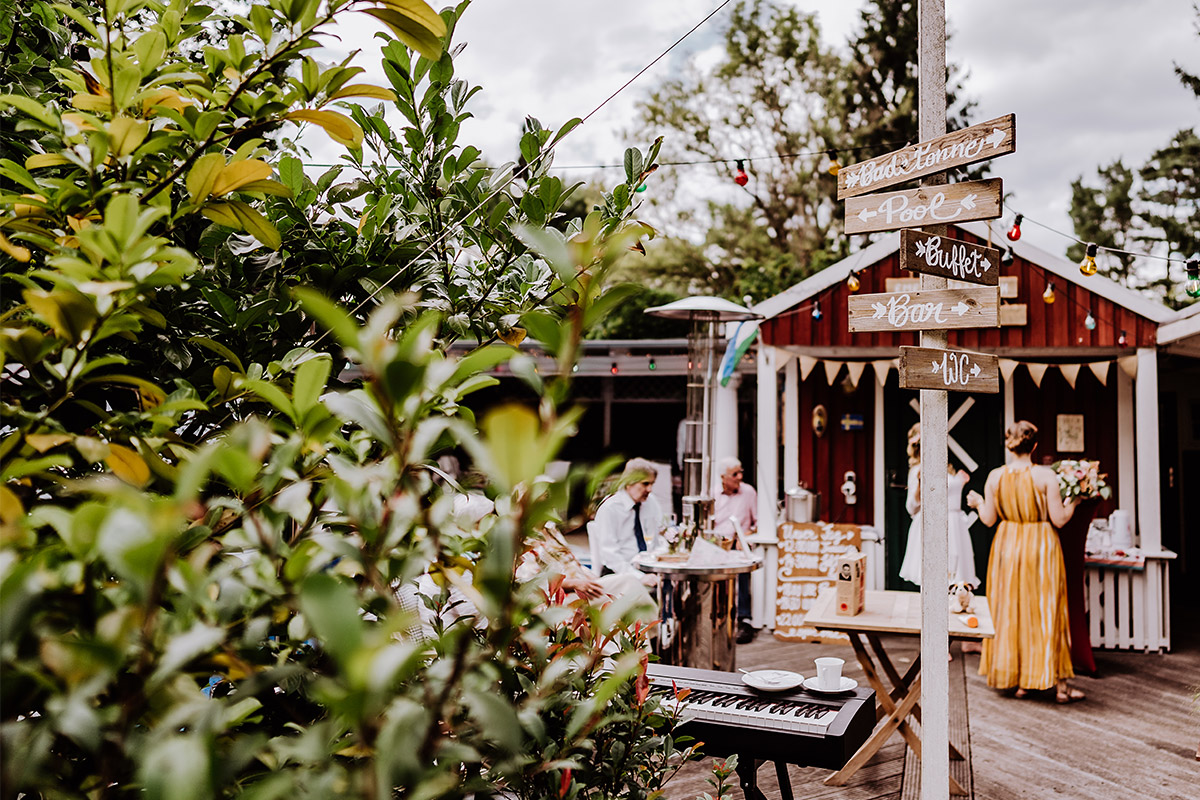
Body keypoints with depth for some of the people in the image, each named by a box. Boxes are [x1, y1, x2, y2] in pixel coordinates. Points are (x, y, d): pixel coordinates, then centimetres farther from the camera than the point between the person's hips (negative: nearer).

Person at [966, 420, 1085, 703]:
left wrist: (977, 503, 20)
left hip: (1007, 547, 3)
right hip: (1041, 547, -2)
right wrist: (1073, 501, 7)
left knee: (1010, 611, 11)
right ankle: (1059, 684, 11)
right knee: (1046, 613, 5)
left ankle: (1019, 680, 17)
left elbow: (989, 519, 0)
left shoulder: (995, 476, -5)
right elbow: (1059, 519, -11)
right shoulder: (1046, 475, -13)